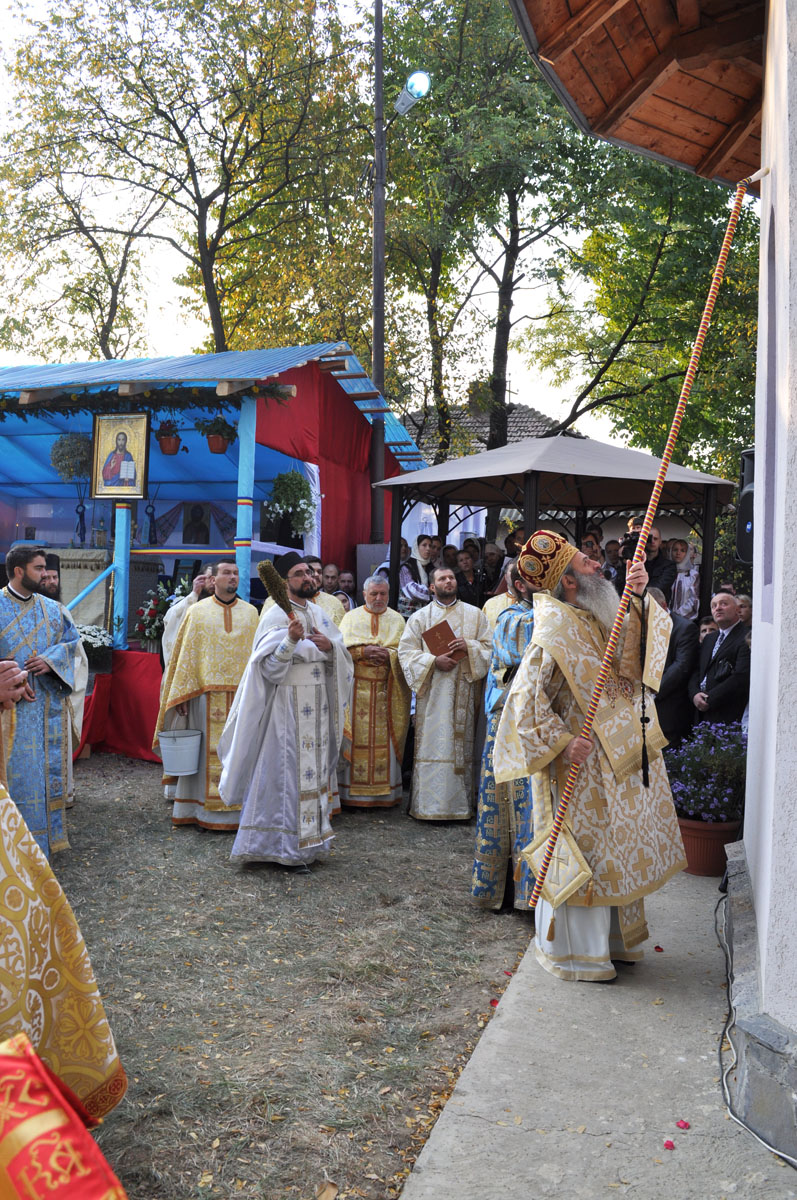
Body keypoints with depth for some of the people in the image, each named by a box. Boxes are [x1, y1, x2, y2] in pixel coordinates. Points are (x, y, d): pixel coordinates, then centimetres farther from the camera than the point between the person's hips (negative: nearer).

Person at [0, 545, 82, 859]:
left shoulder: (51, 608, 8)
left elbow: (72, 641, 11)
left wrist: (51, 661, -8)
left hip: (49, 703, 4)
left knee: (50, 765, 9)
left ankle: (49, 830, 22)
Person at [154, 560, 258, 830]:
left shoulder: (250, 612, 10)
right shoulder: (197, 611, 6)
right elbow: (185, 654, 3)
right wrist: (182, 695, -4)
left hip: (242, 694, 2)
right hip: (206, 694, -2)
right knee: (207, 750, 1)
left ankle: (237, 808, 10)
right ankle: (203, 811, 9)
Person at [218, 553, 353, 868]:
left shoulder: (319, 614, 11)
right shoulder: (275, 617, -10)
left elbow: (342, 658, 12)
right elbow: (270, 669, -17)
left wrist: (331, 647, -9)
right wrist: (290, 640, -31)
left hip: (319, 706, 7)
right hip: (288, 705, -7)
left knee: (314, 770, 11)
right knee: (287, 772, -3)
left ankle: (308, 840, 21)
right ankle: (283, 847, 6)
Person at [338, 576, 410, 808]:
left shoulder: (397, 619, 12)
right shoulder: (351, 617, 10)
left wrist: (389, 655, -14)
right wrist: (364, 652, -15)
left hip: (386, 689, 1)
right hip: (357, 687, -1)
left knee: (384, 740, 0)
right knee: (357, 738, -3)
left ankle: (385, 792, 5)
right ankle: (353, 792, 2)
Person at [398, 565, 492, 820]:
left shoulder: (474, 614, 12)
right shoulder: (420, 617, 9)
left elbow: (489, 646, 7)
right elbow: (406, 651, 1)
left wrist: (468, 646, -12)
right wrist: (433, 661, -13)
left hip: (463, 692, 1)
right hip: (432, 692, -1)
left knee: (461, 744, 1)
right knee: (432, 745, -5)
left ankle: (460, 803, 7)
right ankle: (428, 805, 0)